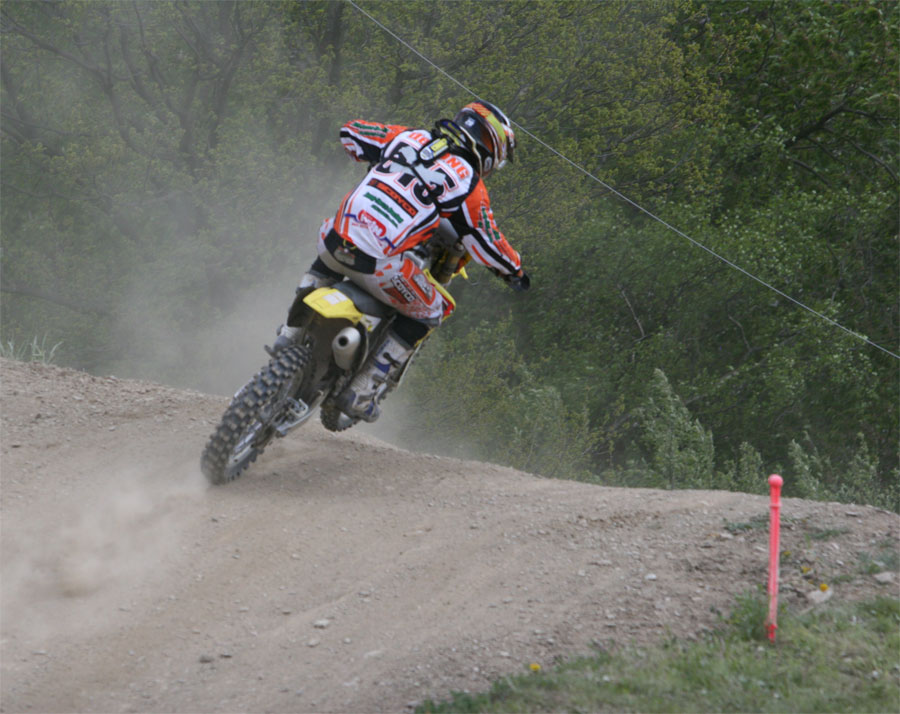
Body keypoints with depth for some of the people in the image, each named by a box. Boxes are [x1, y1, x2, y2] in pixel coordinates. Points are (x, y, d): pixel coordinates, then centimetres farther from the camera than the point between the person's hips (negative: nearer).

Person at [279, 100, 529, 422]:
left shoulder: (410, 137, 15)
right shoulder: (468, 182, 2)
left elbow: (350, 132, 27)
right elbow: (485, 245, 6)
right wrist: (514, 269, 26)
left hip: (336, 239, 5)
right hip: (379, 265, -5)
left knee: (325, 264, 42)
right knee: (429, 313, 19)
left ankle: (291, 334, 31)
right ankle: (360, 394, 16)